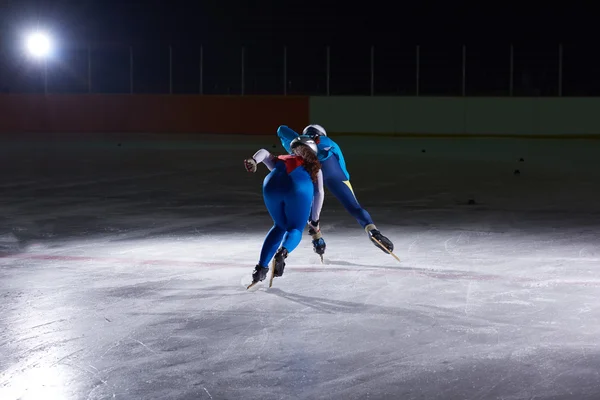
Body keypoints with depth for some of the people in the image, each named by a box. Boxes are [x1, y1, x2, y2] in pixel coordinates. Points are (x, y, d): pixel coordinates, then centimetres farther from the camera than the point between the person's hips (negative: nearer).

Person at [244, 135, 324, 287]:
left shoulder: (280, 161, 39)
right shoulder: (314, 167, 33)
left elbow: (264, 153, 20)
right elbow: (319, 193, 20)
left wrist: (253, 160, 0)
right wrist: (314, 220, 23)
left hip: (272, 185, 3)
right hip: (300, 186, -3)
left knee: (280, 226, 24)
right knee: (296, 229, 12)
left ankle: (261, 267, 13)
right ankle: (283, 252, -22)